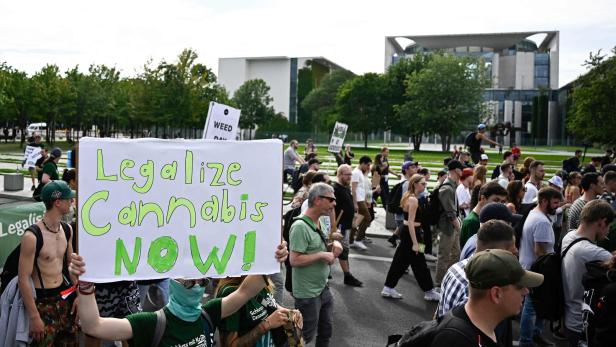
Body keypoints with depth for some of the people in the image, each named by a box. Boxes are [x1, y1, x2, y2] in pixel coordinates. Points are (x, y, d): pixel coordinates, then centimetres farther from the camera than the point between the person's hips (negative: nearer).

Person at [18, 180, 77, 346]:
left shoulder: (67, 230, 2)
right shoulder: (32, 237, -20)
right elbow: (23, 279, -18)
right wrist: (34, 317, -17)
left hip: (65, 296, 7)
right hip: (43, 301, -7)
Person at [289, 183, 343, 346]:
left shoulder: (319, 223, 5)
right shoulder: (300, 226, -23)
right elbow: (294, 260, -27)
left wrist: (334, 244, 0)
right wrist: (322, 255, -22)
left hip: (323, 289, 9)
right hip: (307, 294, -9)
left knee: (326, 330, 21)